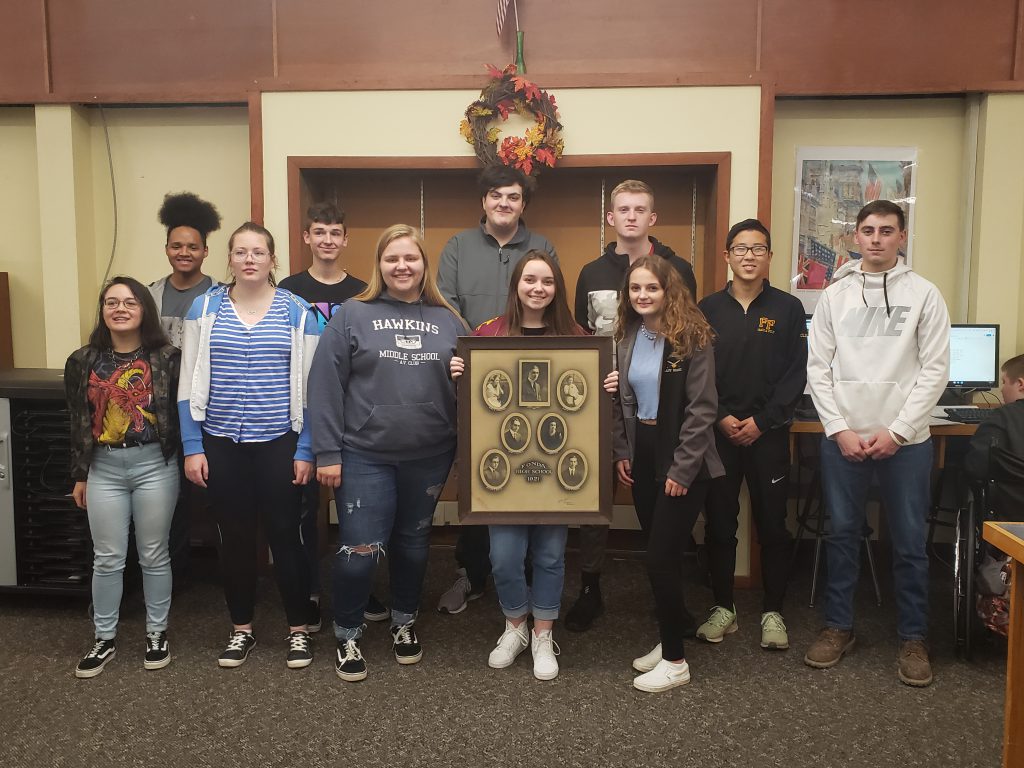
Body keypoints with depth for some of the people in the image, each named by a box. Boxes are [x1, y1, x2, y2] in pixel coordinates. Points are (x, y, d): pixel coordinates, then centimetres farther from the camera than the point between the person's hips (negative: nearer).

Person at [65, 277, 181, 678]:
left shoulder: (167, 357, -4)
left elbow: (181, 413, -2)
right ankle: (105, 639, 25)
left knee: (154, 555, 9)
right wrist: (79, 475, 9)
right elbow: (78, 422, 8)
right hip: (104, 468, 2)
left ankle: (157, 633, 25)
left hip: (155, 465, -2)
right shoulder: (83, 361, 4)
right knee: (107, 559, 9)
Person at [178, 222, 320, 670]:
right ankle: (241, 630, 28)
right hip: (221, 445, 2)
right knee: (235, 538, 11)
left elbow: (310, 386, 0)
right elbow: (189, 384, 4)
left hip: (280, 443, -1)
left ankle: (298, 630, 21)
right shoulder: (205, 308, 3)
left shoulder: (297, 312, -1)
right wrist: (192, 447, -2)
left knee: (284, 535, 5)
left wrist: (305, 450, -4)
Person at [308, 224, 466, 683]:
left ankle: (404, 622, 39)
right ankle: (347, 634, 22)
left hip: (429, 456, 3)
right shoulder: (352, 315, -2)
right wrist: (327, 452, -9)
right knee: (359, 550, -2)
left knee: (414, 544, 17)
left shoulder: (448, 321, 7)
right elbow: (325, 385, -5)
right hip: (365, 456, -3)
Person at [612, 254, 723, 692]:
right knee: (660, 556, 13)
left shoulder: (692, 337, -12)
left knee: (661, 560, -5)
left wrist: (682, 469, -16)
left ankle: (675, 661, 10)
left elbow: (702, 408, -14)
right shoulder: (625, 337, 7)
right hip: (642, 457, 6)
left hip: (682, 463, -6)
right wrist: (621, 452, 5)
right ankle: (668, 641, 29)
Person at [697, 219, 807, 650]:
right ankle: (723, 607, 20)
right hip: (717, 432, 1)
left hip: (768, 433, -1)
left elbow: (796, 374, -2)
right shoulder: (708, 309, 6)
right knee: (719, 523, 7)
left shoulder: (788, 309, 3)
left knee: (772, 524, 5)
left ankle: (773, 611, 18)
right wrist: (720, 417, -10)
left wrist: (762, 421, -10)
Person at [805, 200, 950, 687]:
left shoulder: (924, 294, 0)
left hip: (905, 440, -1)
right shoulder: (835, 295, 4)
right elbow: (817, 368, 2)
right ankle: (838, 626, 24)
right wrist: (839, 429, -7)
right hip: (842, 437, 2)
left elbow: (935, 370, -4)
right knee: (842, 534, 10)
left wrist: (897, 431, -11)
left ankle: (913, 637, 22)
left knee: (910, 541, 7)